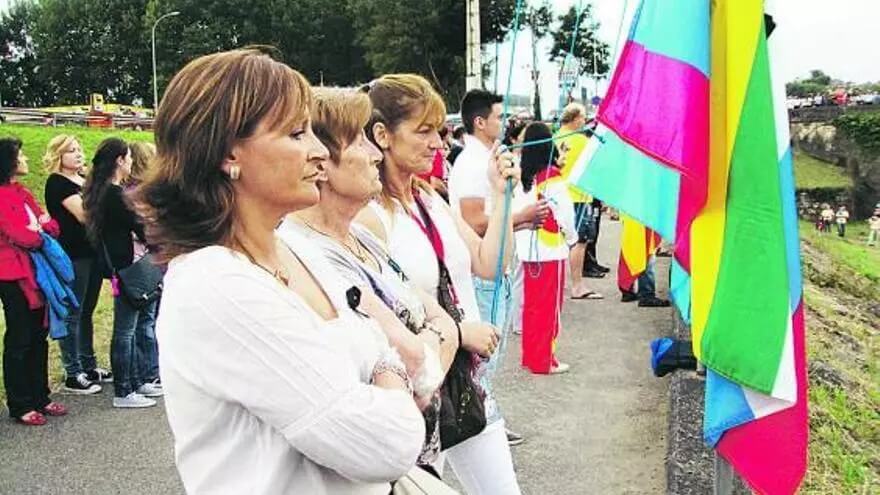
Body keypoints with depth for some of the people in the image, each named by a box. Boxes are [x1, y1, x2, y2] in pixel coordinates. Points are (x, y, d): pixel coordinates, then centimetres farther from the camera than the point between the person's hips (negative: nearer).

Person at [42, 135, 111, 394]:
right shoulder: (57, 182, -9)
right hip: (72, 256, -8)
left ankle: (89, 366, 25)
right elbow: (83, 214, -20)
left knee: (87, 312, 15)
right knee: (72, 315, -1)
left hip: (92, 252, 8)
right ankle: (72, 375, 5)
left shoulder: (85, 179, 15)